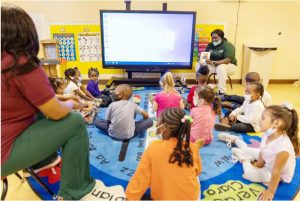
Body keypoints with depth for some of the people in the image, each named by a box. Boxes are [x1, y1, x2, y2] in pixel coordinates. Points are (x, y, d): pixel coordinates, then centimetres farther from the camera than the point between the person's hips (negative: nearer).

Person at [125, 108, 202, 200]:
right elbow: (198, 172, 3)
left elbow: (139, 180, -17)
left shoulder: (153, 148, -24)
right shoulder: (192, 148, -17)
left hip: (162, 197, -1)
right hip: (192, 196, 1)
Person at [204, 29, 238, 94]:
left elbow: (228, 60, -27)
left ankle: (222, 92, -32)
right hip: (213, 65, 5)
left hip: (229, 66, -5)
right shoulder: (210, 45, 4)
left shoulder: (228, 45, -15)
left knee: (221, 67, -39)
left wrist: (213, 63, -38)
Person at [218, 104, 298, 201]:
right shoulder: (268, 135, -20)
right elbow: (262, 153, -3)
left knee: (249, 173, -23)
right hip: (268, 162, 6)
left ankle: (245, 160, 7)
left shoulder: (283, 146, -43)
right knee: (247, 149, 10)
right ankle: (235, 139, 38)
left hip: (280, 174, -6)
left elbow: (276, 172, -34)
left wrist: (270, 192, -25)